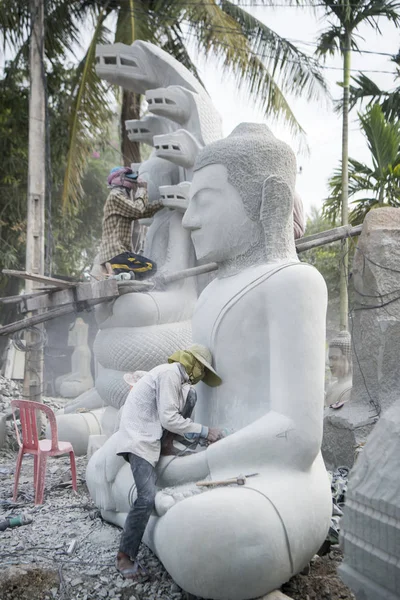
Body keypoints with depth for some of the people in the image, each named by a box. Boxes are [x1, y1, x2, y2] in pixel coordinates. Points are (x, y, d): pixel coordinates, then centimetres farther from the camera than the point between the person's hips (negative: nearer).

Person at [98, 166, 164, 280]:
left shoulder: (122, 196, 26)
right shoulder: (115, 196, -3)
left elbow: (145, 212, 18)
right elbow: (138, 210, -14)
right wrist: (143, 190, 0)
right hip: (115, 253, -10)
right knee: (150, 267, -19)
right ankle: (117, 272, -26)